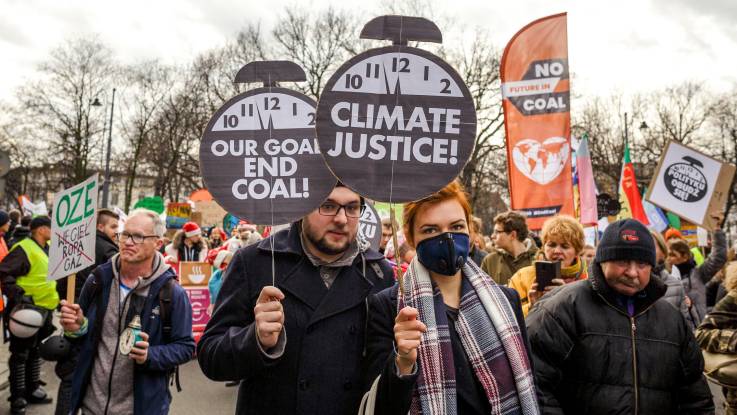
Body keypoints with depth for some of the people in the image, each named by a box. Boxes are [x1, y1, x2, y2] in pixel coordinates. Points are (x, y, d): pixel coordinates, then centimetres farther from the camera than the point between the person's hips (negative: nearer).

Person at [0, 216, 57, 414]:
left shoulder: (47, 249, 11)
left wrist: (55, 298, 23)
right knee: (20, 354, 1)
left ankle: (32, 390, 31)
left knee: (35, 352, 18)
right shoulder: (24, 249, -17)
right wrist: (17, 295, -29)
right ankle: (18, 398, 10)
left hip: (44, 309, 9)